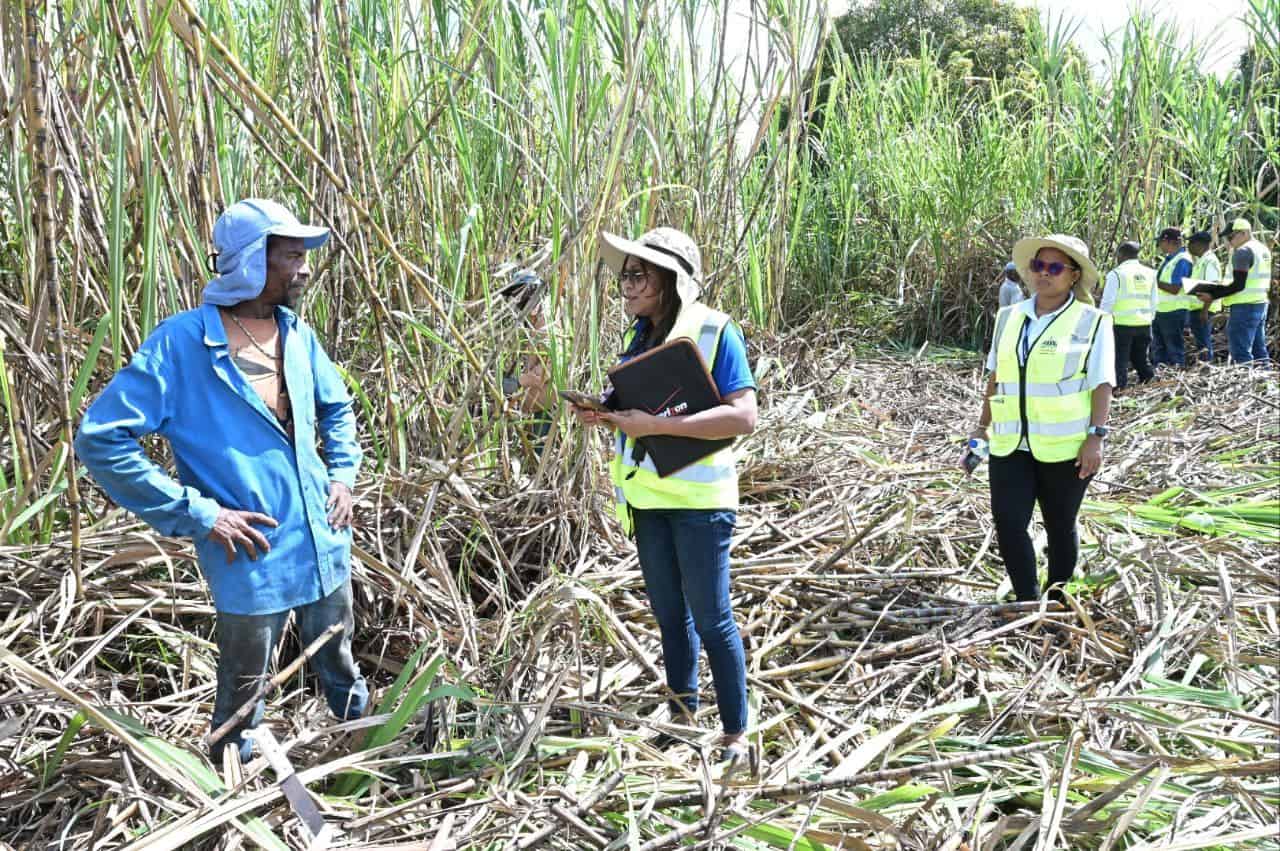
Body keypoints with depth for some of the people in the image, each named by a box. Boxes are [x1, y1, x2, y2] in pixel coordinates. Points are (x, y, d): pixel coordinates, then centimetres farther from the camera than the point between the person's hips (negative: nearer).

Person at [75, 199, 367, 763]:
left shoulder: (297, 334, 3)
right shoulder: (180, 343, -16)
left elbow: (337, 408, 21)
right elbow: (100, 440, -18)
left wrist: (343, 474, 5)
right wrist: (200, 513, -19)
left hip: (326, 546, 6)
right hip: (252, 559, -5)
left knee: (340, 670, 25)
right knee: (242, 695, 14)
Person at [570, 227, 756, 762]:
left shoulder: (714, 331, -15)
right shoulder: (639, 334, 6)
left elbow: (743, 417, -24)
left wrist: (656, 425, -28)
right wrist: (604, 414, -3)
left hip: (697, 497, -7)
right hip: (646, 494, 7)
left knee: (711, 618, 1)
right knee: (668, 611, 18)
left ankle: (735, 732, 15)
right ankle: (682, 710, 36)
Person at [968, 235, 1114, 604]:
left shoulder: (1091, 321, -3)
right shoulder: (1009, 318, 10)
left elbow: (1102, 384, -7)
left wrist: (1096, 437, -15)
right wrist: (983, 426, 16)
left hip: (1065, 446, -3)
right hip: (1011, 444, 3)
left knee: (1060, 528, 9)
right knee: (1008, 524, -6)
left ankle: (1056, 603, 27)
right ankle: (1028, 604, 9)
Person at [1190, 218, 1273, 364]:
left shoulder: (1243, 251, -14)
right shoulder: (1263, 249, 15)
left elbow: (1238, 285, -19)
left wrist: (1213, 296, -16)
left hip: (1245, 306, -10)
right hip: (1261, 303, 10)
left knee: (1241, 352, -8)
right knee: (1259, 350, 13)